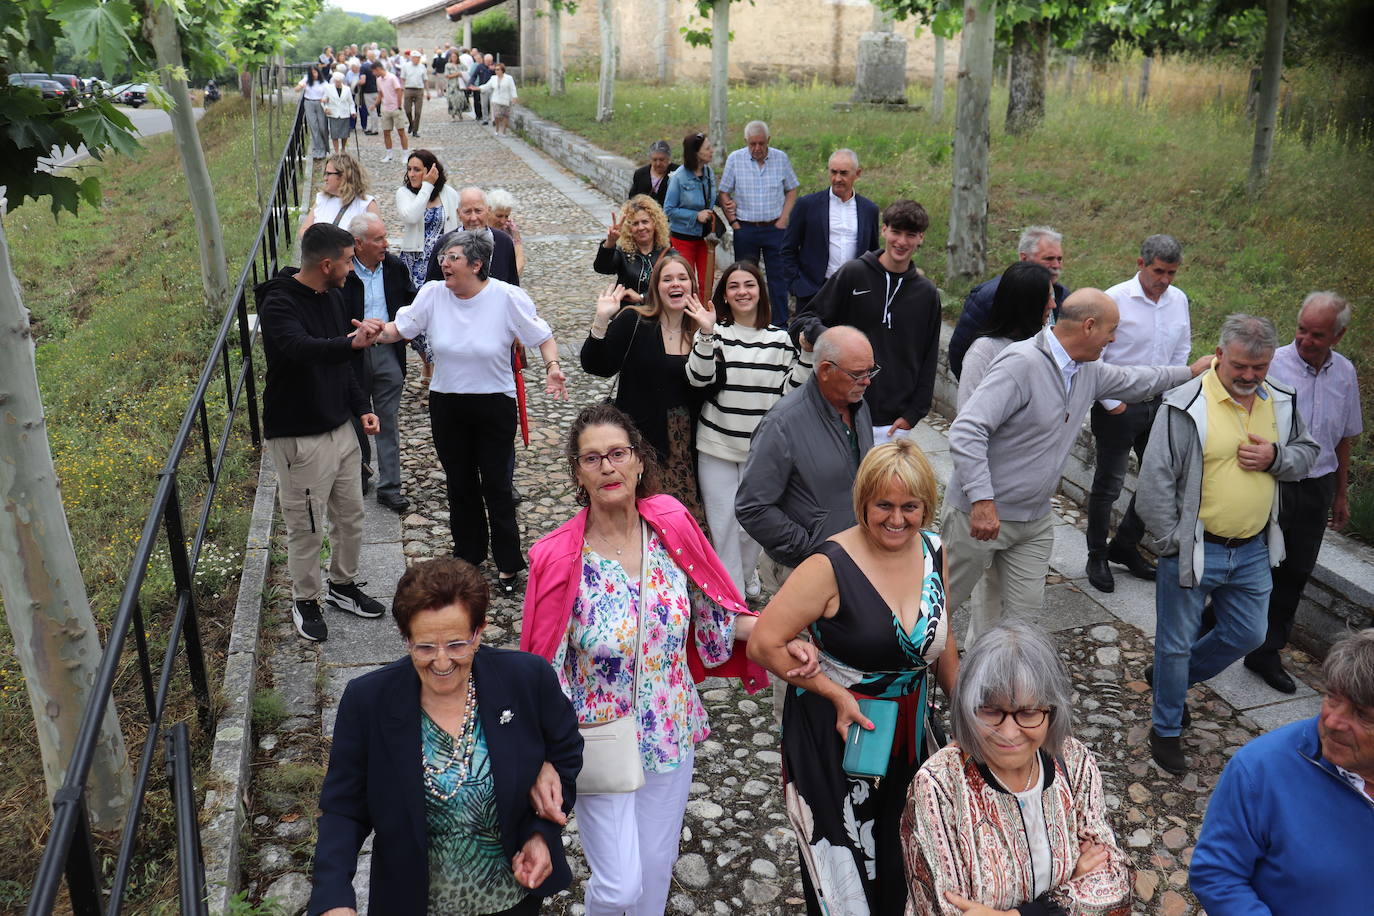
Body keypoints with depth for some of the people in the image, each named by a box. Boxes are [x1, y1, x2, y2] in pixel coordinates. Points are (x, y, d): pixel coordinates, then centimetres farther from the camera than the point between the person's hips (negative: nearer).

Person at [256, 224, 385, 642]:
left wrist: (361, 408, 9)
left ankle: (342, 586, 37)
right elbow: (301, 348, -42)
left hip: (341, 428, 8)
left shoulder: (332, 298, 6)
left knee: (351, 515, 17)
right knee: (306, 527, 5)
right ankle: (305, 600, 26)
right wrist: (352, 343, -59)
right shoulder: (279, 304, -20)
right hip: (299, 436, -8)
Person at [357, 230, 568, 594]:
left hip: (494, 404, -3)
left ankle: (508, 564, 18)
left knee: (496, 485, 2)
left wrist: (552, 367, -23)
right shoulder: (433, 294, -5)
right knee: (460, 484, 15)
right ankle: (468, 555, 34)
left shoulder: (508, 297, -13)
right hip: (447, 404, 3)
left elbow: (543, 336, -6)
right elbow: (398, 327, 2)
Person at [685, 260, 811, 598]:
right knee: (723, 523, 3)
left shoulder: (780, 338, 5)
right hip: (718, 446, -2)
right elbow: (699, 378, -16)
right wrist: (705, 334, -27)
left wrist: (808, 354, -10)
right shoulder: (714, 333, -2)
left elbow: (791, 389, 2)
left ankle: (747, 578, 38)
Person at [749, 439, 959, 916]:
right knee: (846, 867, 8)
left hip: (909, 732, 6)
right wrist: (836, 694, -21)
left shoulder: (934, 553, -4)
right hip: (833, 733, -5)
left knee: (898, 860, 22)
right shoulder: (831, 566, -22)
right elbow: (764, 643, -21)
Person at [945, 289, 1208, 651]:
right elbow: (967, 430, -30)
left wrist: (1190, 372, 37)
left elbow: (1133, 380, 30)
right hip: (980, 513, -8)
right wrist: (982, 501, -34)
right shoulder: (1022, 363, -23)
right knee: (942, 600, 5)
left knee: (1023, 613, 9)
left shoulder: (1088, 373, 6)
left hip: (1035, 520, 8)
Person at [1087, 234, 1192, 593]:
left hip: (1159, 404, 6)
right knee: (1108, 484, 3)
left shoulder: (1179, 300, 4)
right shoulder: (1115, 299, -14)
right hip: (1118, 407, -6)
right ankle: (1097, 557, 18)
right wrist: (1110, 403, -11)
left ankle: (1124, 546, 29)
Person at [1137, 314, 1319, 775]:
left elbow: (1308, 452, 15)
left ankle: (1167, 675, 42)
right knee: (1177, 643, 7)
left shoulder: (1281, 402, 2)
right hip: (1193, 549, -6)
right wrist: (1171, 544, -13)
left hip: (1253, 551, 6)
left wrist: (1277, 458, -9)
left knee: (1247, 636, 19)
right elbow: (1155, 480, -15)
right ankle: (1166, 730, 27)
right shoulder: (1186, 405, -16)